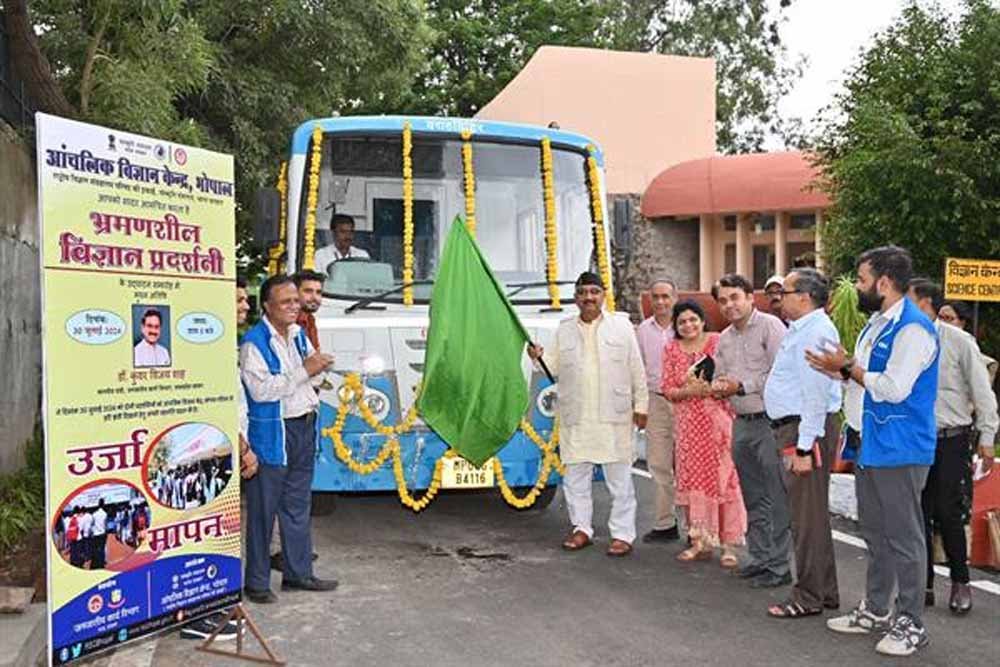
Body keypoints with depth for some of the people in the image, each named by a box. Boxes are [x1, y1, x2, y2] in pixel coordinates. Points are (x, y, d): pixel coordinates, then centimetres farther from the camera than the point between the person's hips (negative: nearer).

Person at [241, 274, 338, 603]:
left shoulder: (299, 335, 11)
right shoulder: (253, 342, -13)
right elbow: (260, 390, -23)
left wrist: (319, 365, 6)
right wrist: (303, 370, -22)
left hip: (303, 427, 8)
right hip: (271, 433, -7)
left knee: (298, 505, 16)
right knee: (263, 509, 1)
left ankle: (298, 572, 27)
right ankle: (257, 581, 13)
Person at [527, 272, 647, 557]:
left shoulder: (621, 326, 6)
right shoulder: (564, 330, 11)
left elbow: (637, 369, 5)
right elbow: (556, 366, 11)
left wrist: (640, 405, 1)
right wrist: (539, 357, -8)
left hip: (613, 416, -2)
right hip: (575, 417, 3)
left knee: (619, 477, 0)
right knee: (575, 475, 8)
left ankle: (622, 534, 8)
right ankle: (582, 529, 21)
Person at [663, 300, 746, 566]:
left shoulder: (718, 343, -1)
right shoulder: (671, 350, 8)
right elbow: (668, 389, 4)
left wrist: (709, 388, -19)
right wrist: (689, 391, -15)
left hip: (718, 420, -3)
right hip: (687, 424, 3)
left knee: (722, 477, -5)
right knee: (692, 479, 6)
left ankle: (728, 543, 2)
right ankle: (701, 541, 16)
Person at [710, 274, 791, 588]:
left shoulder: (770, 326, -8)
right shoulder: (724, 338, 16)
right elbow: (720, 376, 22)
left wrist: (742, 386, -15)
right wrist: (719, 387, 0)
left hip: (770, 420, -8)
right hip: (741, 423, 8)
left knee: (777, 499, -3)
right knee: (753, 499, 15)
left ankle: (779, 566, 5)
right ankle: (760, 558, 26)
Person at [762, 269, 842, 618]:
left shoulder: (814, 333, -17)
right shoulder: (800, 329, 16)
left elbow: (816, 395, -22)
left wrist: (804, 447, -23)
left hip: (807, 430, -11)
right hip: (794, 428, 11)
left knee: (807, 516, -2)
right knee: (810, 513, 17)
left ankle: (809, 597, 8)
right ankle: (825, 592, 29)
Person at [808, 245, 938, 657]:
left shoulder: (913, 328, -16)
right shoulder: (876, 324, 15)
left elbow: (894, 388, -23)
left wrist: (848, 368, -12)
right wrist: (841, 371, 3)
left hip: (899, 452, -10)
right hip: (870, 448, 10)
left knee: (903, 538, 1)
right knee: (876, 535, 18)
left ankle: (909, 624, 12)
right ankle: (875, 611, 30)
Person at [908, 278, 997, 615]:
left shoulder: (958, 341, -5)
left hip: (952, 440, -3)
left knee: (949, 515, -1)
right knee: (918, 516, 7)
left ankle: (961, 583, 19)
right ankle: (924, 585, 19)